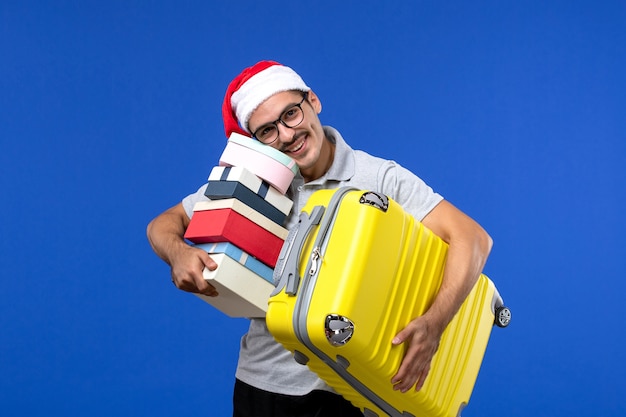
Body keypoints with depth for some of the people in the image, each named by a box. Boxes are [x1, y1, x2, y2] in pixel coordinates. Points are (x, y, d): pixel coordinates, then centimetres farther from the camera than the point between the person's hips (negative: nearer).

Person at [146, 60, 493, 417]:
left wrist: (435, 322, -33)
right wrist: (178, 253, -19)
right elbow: (163, 224, 6)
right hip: (264, 384, 2)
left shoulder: (381, 179, -12)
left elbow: (474, 239, -18)